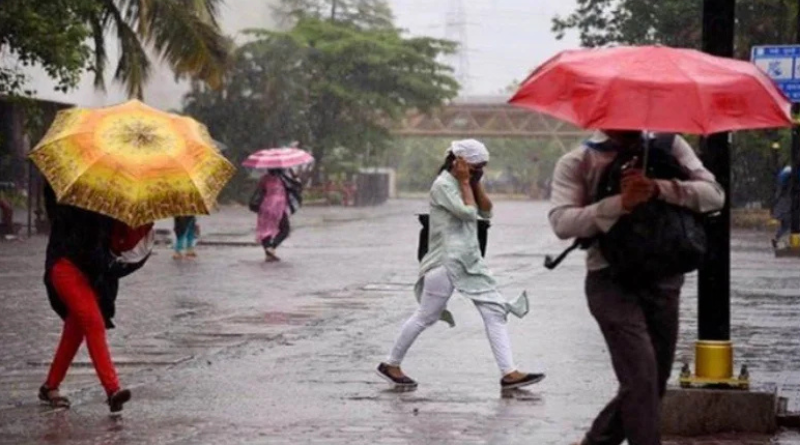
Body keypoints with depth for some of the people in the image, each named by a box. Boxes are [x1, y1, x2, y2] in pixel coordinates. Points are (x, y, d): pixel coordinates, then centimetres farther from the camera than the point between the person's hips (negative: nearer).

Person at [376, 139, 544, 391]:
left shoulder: (466, 184, 16)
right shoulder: (443, 185, -11)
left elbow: (486, 211, 10)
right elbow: (467, 211, -20)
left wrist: (475, 183, 3)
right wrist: (465, 182, -10)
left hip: (470, 261, 8)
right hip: (446, 261, -8)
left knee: (495, 311, -2)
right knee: (425, 317, -1)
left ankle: (508, 373, -7)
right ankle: (391, 365, 14)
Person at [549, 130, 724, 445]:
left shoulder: (669, 147, 7)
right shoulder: (577, 163, 1)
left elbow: (714, 195, -5)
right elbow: (562, 222, -14)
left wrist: (658, 189, -22)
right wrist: (621, 203, -27)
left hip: (664, 279, 4)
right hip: (612, 280, -4)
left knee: (653, 385, 11)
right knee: (641, 376, -19)